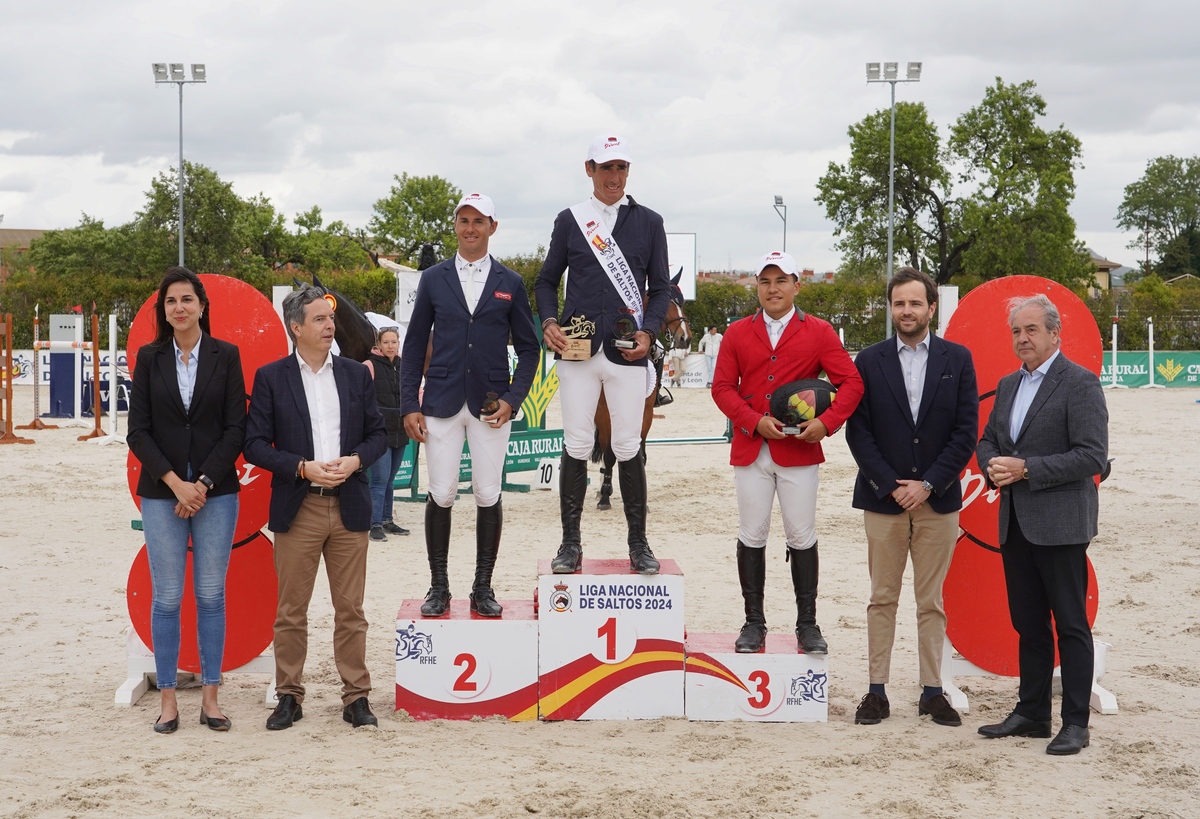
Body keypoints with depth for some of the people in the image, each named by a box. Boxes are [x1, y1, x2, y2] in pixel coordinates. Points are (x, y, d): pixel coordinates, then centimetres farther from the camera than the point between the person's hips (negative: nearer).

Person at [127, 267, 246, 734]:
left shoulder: (225, 356, 3)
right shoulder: (149, 358, 5)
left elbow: (236, 428, -1)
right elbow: (138, 431, 1)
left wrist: (204, 483, -9)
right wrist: (175, 482, -10)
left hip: (216, 491, 0)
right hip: (162, 492, 0)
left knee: (211, 595, 3)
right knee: (167, 597, 1)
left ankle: (210, 696, 10)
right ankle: (168, 698, 8)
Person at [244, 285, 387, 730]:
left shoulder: (356, 374, 9)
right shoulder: (270, 377, 1)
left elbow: (378, 433, 12)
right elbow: (255, 444, -3)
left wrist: (356, 460, -8)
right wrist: (302, 468, -14)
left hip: (349, 506, 2)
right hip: (297, 509, -2)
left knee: (350, 609, 5)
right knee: (291, 611, 4)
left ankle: (356, 697, 12)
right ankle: (289, 697, 13)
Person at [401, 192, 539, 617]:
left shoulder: (510, 283, 6)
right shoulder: (433, 279, 6)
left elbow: (528, 347, 7)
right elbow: (414, 344, 7)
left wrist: (512, 398, -6)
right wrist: (409, 405, 0)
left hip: (490, 404, 0)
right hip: (441, 403, 0)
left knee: (488, 496, 2)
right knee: (441, 495, 0)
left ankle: (483, 588, 12)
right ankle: (439, 587, 10)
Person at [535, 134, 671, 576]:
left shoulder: (648, 222, 9)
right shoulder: (570, 220, 9)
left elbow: (660, 287, 11)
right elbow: (547, 280, 14)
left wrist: (648, 332, -5)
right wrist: (548, 322, -4)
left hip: (627, 350, 0)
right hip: (576, 349, 0)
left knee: (628, 448, 1)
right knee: (576, 446, 1)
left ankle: (638, 544, 10)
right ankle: (571, 544, 8)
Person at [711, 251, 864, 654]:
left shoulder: (819, 332, 1)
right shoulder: (737, 334, 6)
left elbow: (851, 382, -2)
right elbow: (722, 387, 2)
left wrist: (827, 422, -16)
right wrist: (755, 421, -12)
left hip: (800, 451, -1)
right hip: (750, 450, 2)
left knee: (802, 537, 2)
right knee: (752, 536, 5)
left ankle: (807, 624, 11)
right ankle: (754, 622, 13)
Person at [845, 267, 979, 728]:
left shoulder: (957, 359, 3)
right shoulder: (870, 361, 3)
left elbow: (966, 431, -1)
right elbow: (858, 431, -1)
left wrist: (927, 484, -9)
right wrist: (891, 485, -9)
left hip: (937, 498, 0)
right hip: (883, 499, 0)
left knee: (931, 602, 6)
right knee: (882, 599, 4)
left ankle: (932, 691, 13)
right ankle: (877, 691, 9)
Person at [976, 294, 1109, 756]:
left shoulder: (1080, 383, -9)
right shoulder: (1008, 385, 15)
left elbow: (1092, 456, -16)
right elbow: (987, 440, 21)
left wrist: (1027, 469, -18)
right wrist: (993, 467, -2)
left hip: (1059, 523, -7)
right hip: (1015, 523, 7)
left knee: (1071, 626, -1)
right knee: (1028, 625, 13)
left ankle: (1075, 724, 5)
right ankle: (1031, 714, 22)